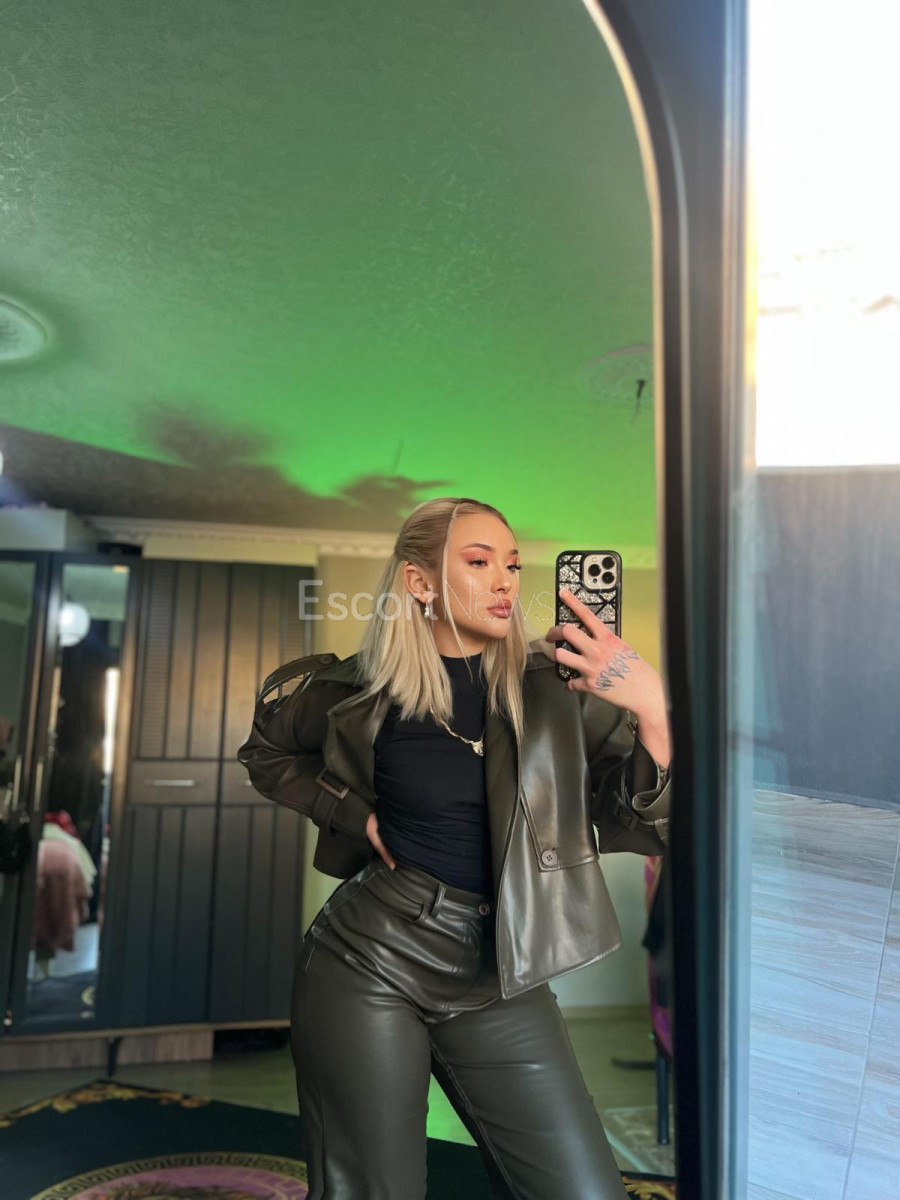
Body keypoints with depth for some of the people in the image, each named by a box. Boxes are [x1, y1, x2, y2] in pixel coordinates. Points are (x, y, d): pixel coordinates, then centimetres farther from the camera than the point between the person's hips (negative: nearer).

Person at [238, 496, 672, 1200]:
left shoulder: (553, 686, -5)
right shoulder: (365, 688, -5)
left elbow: (656, 822, -12)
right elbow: (266, 752, 14)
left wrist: (653, 706, -30)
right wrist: (351, 813, -2)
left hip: (500, 981, 1)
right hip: (370, 958, -1)